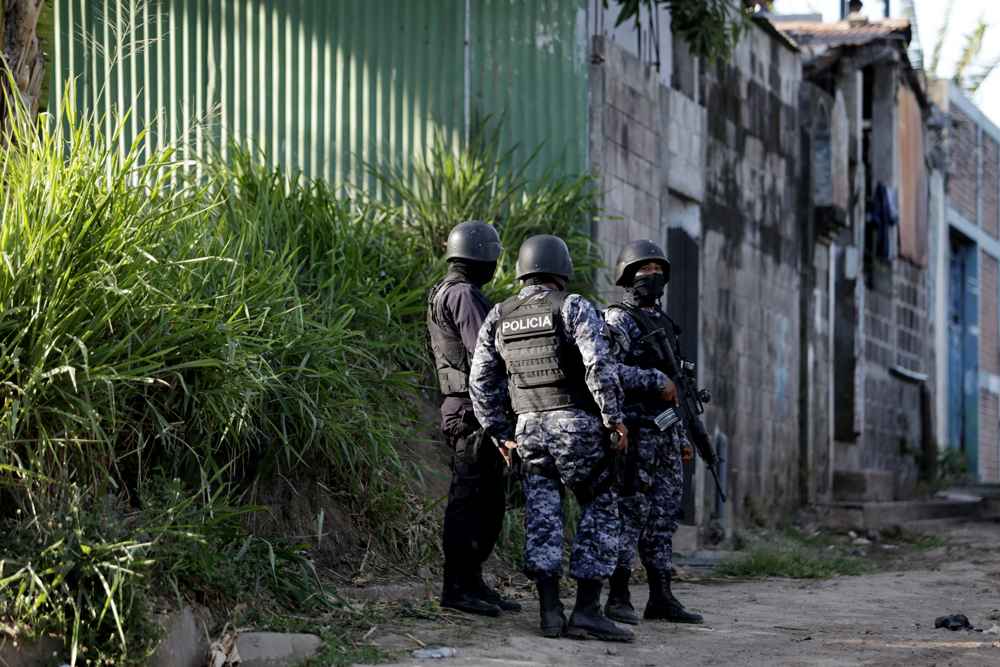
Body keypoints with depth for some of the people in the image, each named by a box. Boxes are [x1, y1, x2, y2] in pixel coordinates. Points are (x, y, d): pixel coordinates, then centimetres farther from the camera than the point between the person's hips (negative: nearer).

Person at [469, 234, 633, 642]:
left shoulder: (499, 318, 10)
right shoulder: (574, 308, -5)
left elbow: (481, 381, 12)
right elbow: (599, 364, -16)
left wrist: (499, 433, 18)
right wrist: (614, 417, -9)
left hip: (529, 429, 4)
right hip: (577, 425, -4)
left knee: (542, 518, 6)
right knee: (600, 513, 3)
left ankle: (550, 612, -1)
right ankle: (587, 609, -5)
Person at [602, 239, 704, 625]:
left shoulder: (661, 322, 20)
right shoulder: (618, 320, -7)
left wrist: (682, 436, 19)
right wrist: (657, 381, -21)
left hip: (665, 436, 8)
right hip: (635, 434, -8)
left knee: (664, 515, 8)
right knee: (630, 513, -8)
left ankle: (661, 598, 11)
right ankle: (618, 598, -4)